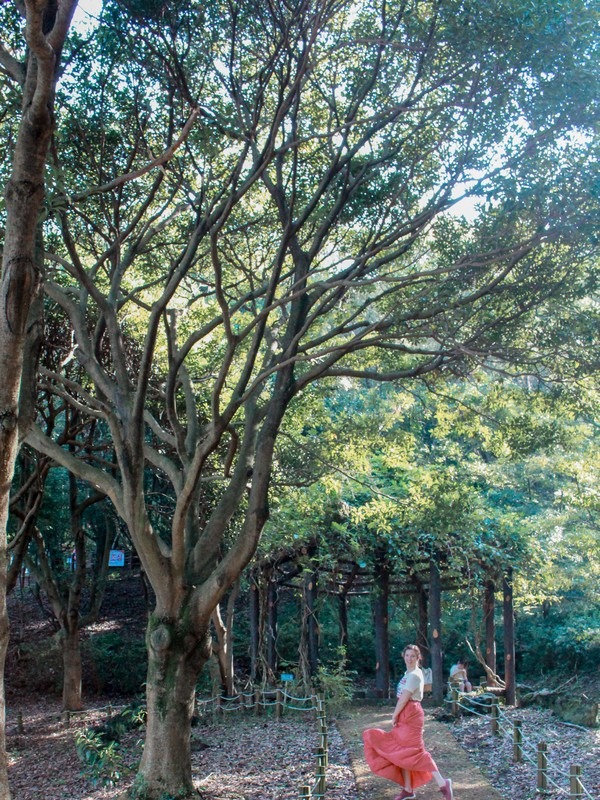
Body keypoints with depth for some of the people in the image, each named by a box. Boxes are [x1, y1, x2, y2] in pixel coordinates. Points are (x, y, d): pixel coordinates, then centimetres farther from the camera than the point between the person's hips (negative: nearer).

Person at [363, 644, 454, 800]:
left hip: (411, 715, -10)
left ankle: (442, 783, -7)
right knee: (402, 751, 12)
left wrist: (394, 715, -10)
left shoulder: (414, 675, -16)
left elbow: (404, 698, -18)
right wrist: (397, 716, 11)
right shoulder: (409, 673, 14)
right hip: (405, 715, 10)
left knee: (414, 751, -11)